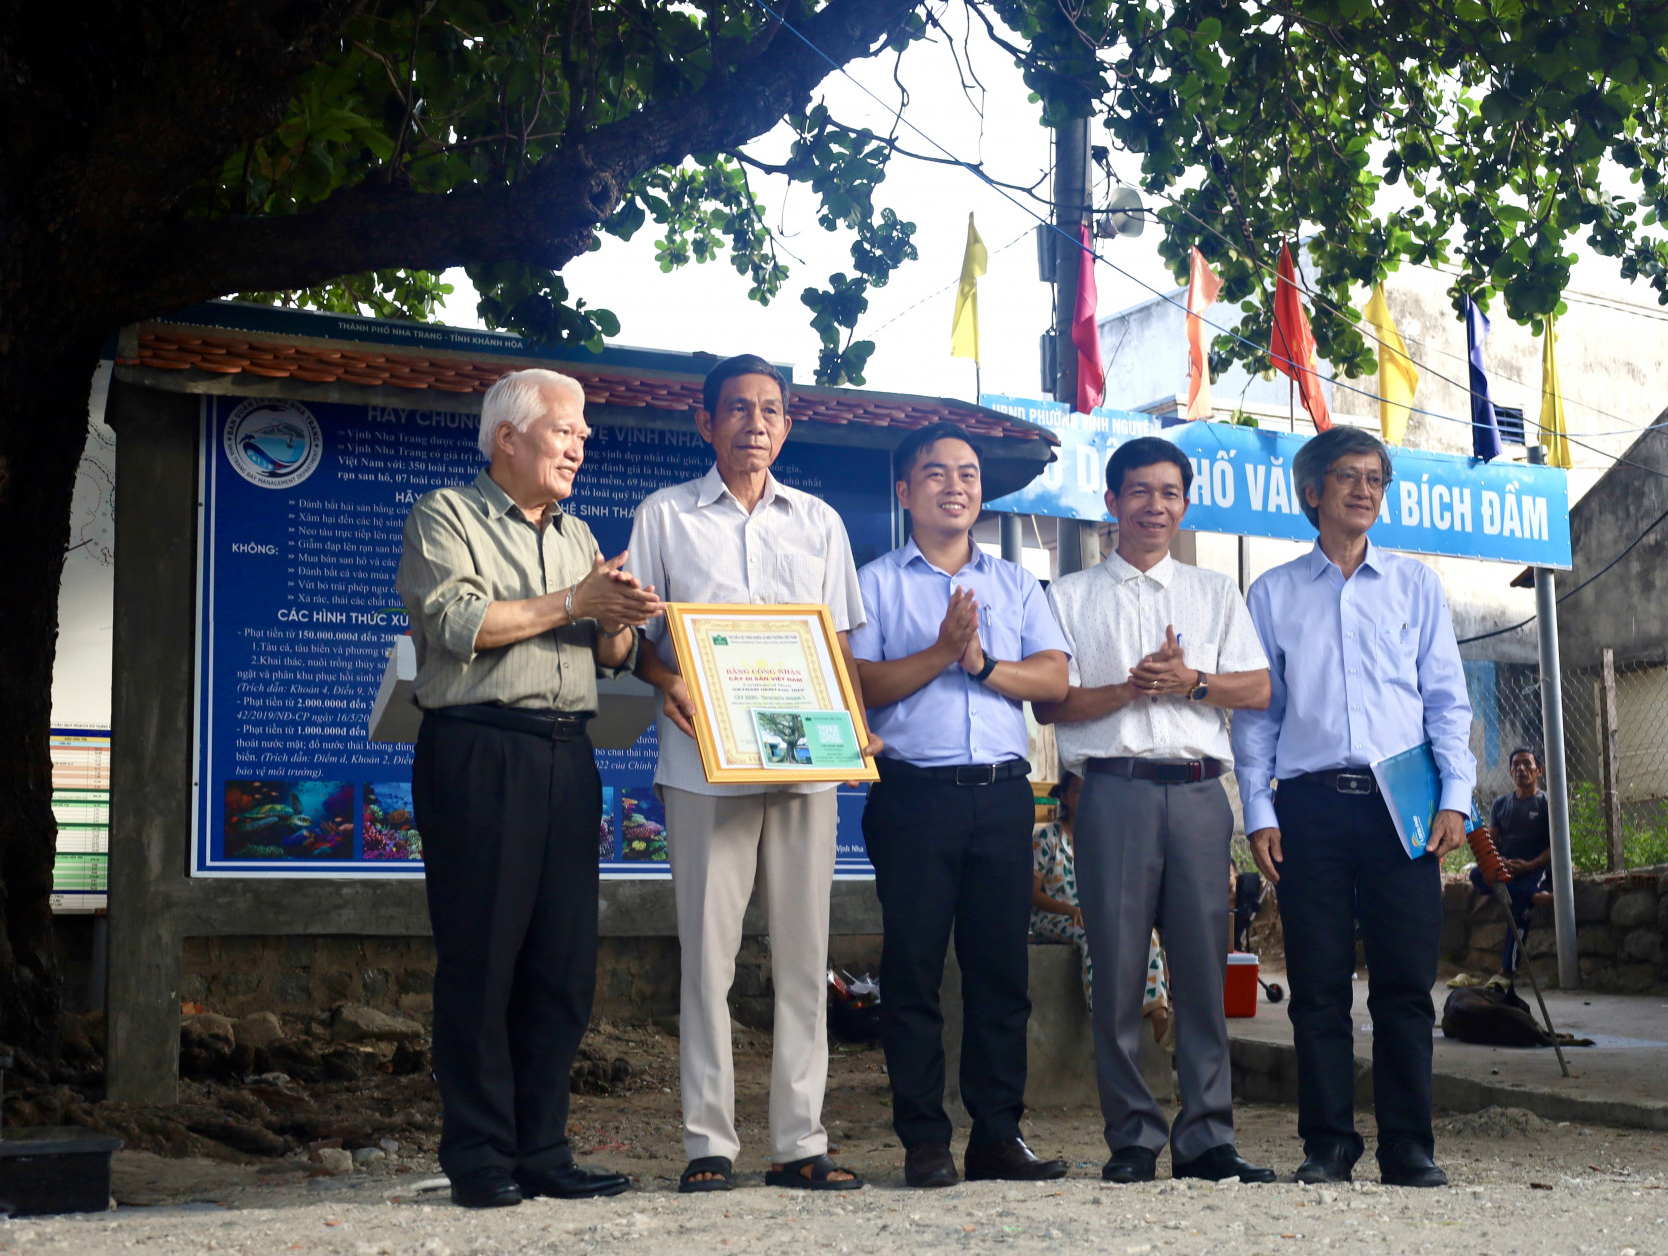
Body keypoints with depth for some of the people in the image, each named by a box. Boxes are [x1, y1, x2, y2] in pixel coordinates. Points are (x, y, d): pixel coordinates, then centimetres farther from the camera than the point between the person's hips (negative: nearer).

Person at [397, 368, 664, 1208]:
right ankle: (479, 1159, 2)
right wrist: (573, 603, -7)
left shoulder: (577, 536, 23)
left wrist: (620, 620, -4)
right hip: (478, 751, -6)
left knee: (565, 963, 3)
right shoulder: (445, 518, 4)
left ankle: (542, 1151, 10)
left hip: (566, 755, 6)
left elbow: (612, 656, 19)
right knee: (480, 960, -4)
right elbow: (457, 622, -12)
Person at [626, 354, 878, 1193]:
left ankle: (799, 1140, 8)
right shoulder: (666, 516, 9)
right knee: (708, 950, -3)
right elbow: (632, 630, 7)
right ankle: (709, 1141, 3)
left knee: (804, 951, 2)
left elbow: (841, 642, 18)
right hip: (706, 763, -2)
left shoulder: (819, 523, 17)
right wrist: (666, 682, -13)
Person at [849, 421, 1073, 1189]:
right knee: (913, 967, -2)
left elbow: (1054, 677, 6)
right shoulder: (878, 583, 8)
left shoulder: (1015, 583, 18)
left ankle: (998, 1135, 10)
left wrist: (985, 664, -9)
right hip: (915, 793, -3)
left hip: (1003, 794, 3)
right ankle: (924, 1140, 4)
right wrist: (943, 652, -13)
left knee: (1002, 967, 4)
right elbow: (862, 684, -5)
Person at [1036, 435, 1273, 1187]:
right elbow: (1050, 703, 4)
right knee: (1118, 968, -4)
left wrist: (1191, 681, -6)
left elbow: (1257, 689, 11)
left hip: (1199, 791, 2)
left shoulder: (1215, 593, 20)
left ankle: (1206, 1138, 4)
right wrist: (1130, 689, -10)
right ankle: (1133, 1138, 3)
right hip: (1115, 789, -2)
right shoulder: (1072, 596, 13)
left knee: (1202, 964, -1)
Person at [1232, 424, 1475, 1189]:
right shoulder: (1273, 594, 12)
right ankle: (1328, 1145, 6)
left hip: (1401, 804, 0)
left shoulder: (1414, 584, 14)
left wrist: (1455, 797, -1)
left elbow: (1447, 699, 10)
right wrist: (1258, 812, 0)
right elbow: (1256, 711, 10)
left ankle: (1408, 1146, 5)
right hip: (1310, 803, 0)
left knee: (1405, 981, -2)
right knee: (1318, 985, 0)